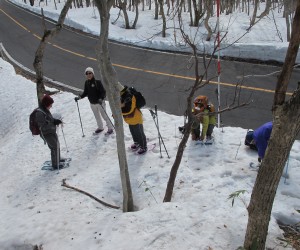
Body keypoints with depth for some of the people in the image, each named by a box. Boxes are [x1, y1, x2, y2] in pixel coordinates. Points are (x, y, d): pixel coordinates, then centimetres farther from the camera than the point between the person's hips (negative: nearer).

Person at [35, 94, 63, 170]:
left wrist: (56, 121, -2)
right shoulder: (39, 113, -26)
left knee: (57, 145, 23)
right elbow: (43, 126, -29)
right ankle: (55, 165, 7)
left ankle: (58, 159, 44)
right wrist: (54, 122, -30)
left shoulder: (45, 110, 4)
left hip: (52, 132, 10)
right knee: (55, 148, -5)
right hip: (47, 134, -10)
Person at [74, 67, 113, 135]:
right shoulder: (86, 83, -3)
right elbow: (85, 93, 8)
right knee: (97, 116, 22)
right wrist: (79, 97, -4)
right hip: (92, 104, 6)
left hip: (100, 102, -6)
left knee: (104, 116, 5)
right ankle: (100, 127, 42)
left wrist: (101, 98, -37)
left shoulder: (97, 82, -20)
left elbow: (103, 92, -21)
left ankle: (110, 128, 22)